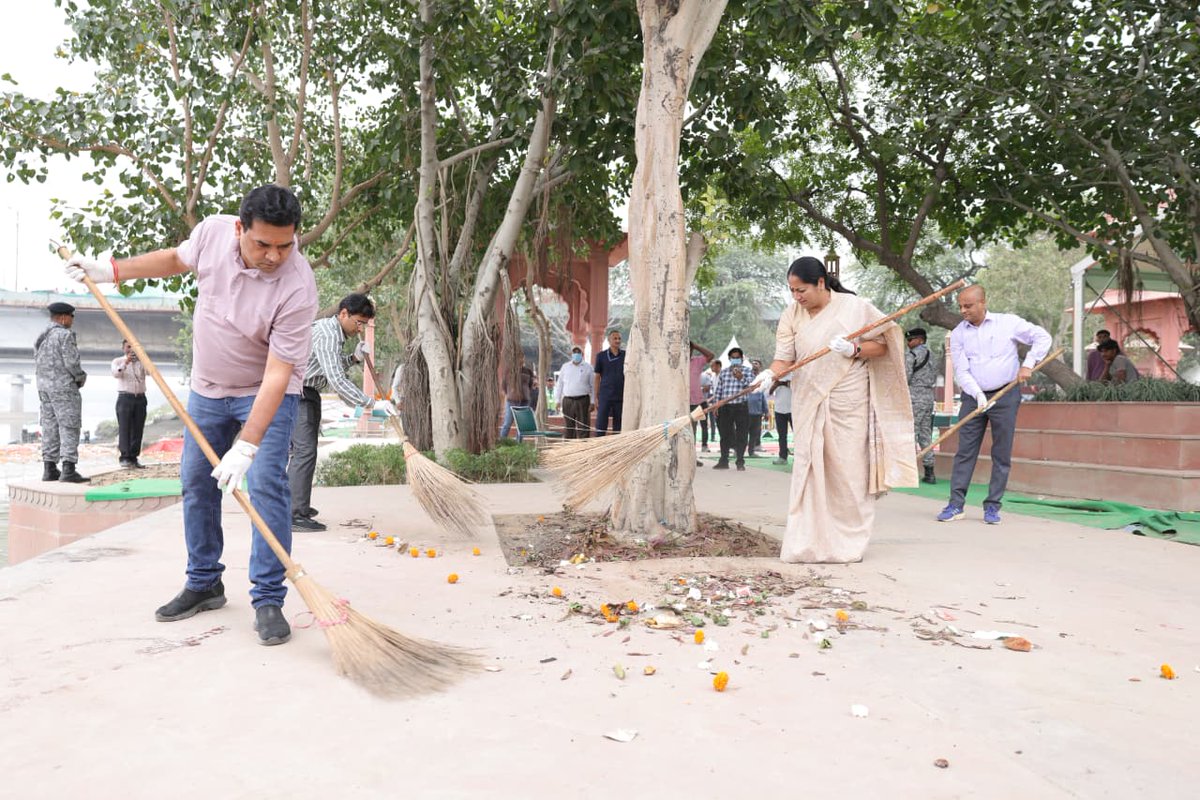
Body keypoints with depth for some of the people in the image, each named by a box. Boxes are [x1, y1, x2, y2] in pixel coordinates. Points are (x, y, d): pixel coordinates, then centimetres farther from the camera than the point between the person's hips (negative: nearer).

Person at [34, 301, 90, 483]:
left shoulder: (41, 337, 16)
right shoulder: (65, 334, -11)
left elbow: (38, 364, 16)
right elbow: (71, 362, -18)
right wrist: (81, 377, 0)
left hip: (44, 387, 9)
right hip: (64, 388, -9)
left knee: (50, 428, 10)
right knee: (69, 428, -9)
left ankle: (49, 469, 10)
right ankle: (68, 470, -14)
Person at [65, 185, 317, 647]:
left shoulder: (297, 288, -31)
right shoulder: (213, 232, -17)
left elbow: (277, 374, -33)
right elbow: (177, 259, 10)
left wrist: (246, 446, -35)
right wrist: (110, 270, 7)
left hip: (267, 393, -5)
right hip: (207, 387, 6)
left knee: (265, 483, -17)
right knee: (196, 483, 10)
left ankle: (268, 600, -8)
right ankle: (204, 584, 26)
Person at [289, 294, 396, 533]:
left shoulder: (331, 330, 12)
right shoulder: (328, 335, -21)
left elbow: (333, 367, 19)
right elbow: (337, 381, -30)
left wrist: (354, 358, 2)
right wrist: (372, 403, -30)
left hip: (307, 396, 11)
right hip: (299, 394, -11)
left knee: (302, 450, 17)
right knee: (305, 451, -15)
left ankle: (294, 504, 28)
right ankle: (296, 515, -16)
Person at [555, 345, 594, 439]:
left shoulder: (588, 368, 8)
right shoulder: (565, 367, 14)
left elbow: (593, 385, 5)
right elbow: (559, 384, 15)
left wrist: (592, 402, -3)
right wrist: (558, 400, 8)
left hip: (583, 400, -2)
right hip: (568, 400, 2)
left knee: (583, 427, -4)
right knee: (568, 427, 4)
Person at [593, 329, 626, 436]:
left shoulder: (625, 355, 5)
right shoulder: (601, 356, 3)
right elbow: (597, 377, 5)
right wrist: (596, 397, 0)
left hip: (620, 397, 1)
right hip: (604, 397, -1)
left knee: (618, 427, 6)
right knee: (601, 425, -3)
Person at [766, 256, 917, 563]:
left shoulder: (855, 307, -4)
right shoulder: (792, 315, 5)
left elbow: (882, 344, 2)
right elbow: (784, 357, -1)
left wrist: (855, 349, -16)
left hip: (848, 403, -3)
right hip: (809, 403, 3)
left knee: (848, 470, 0)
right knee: (808, 468, 1)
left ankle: (849, 542, 13)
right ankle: (805, 541, 7)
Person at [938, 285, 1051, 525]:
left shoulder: (1008, 323, -1)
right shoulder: (957, 334, 2)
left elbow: (1042, 337, 5)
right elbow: (962, 372, -4)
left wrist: (1027, 365, -7)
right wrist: (978, 395, -18)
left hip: (1005, 396, -1)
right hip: (973, 396, 1)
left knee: (1002, 454, 2)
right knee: (965, 451, -1)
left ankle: (992, 506, 9)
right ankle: (955, 505, 2)